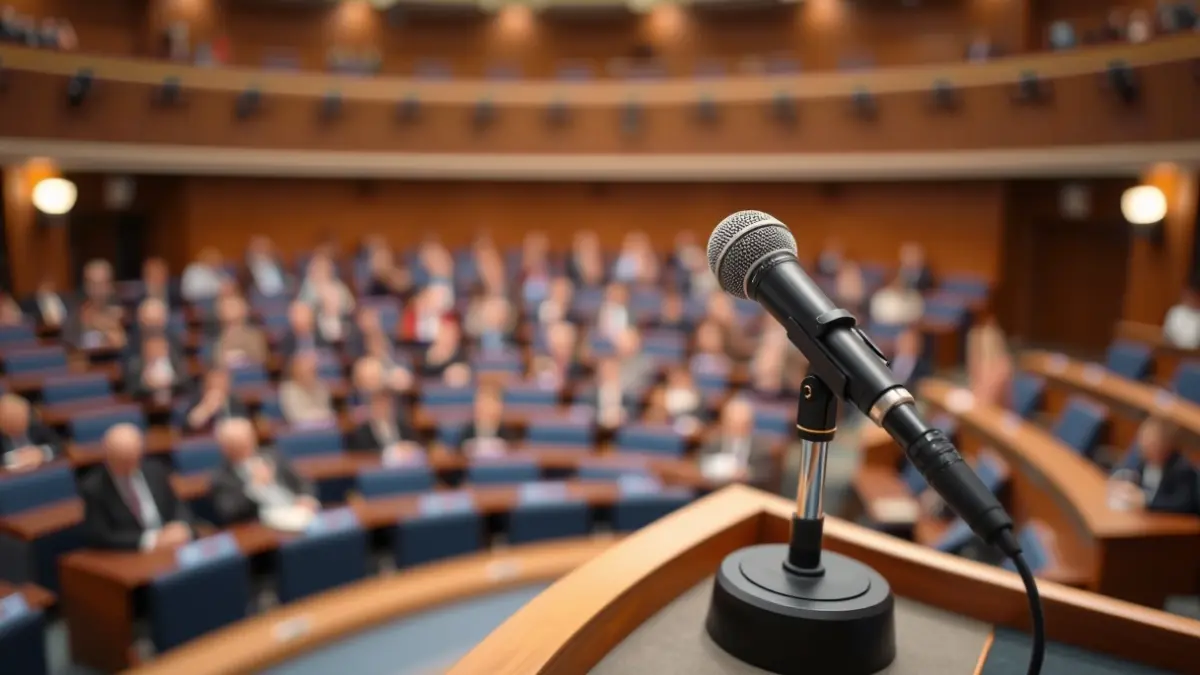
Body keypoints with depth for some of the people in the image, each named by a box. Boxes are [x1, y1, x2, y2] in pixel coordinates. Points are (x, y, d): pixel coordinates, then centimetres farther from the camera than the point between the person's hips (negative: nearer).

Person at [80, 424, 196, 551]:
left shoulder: (154, 472, 9)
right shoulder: (93, 488, -3)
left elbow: (178, 507, 14)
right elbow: (100, 537, -10)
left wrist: (181, 527, -9)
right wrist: (151, 540, -18)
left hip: (176, 550, 4)